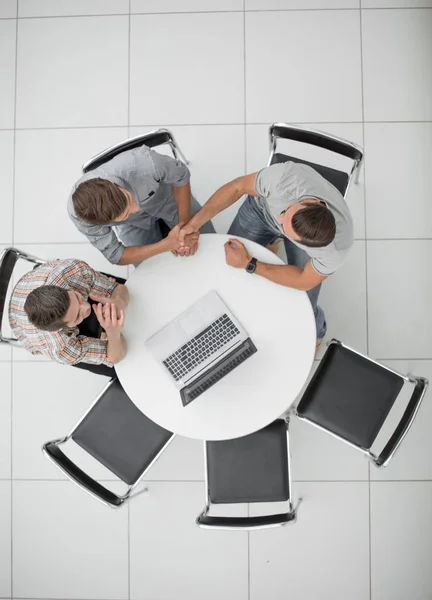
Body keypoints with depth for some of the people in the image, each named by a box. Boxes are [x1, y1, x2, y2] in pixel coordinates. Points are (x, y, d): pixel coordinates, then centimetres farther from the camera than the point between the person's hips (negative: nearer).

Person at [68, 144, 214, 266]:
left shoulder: (144, 162, -45)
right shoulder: (78, 213, -39)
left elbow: (181, 177, -22)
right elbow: (116, 255, -26)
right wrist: (166, 244, -37)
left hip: (166, 196, 0)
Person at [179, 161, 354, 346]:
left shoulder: (338, 245, -41)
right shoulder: (289, 176, -45)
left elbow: (304, 281, -22)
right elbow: (237, 187, -25)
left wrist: (248, 263, -27)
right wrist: (194, 223, -29)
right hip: (262, 207, 2)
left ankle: (312, 334, 35)